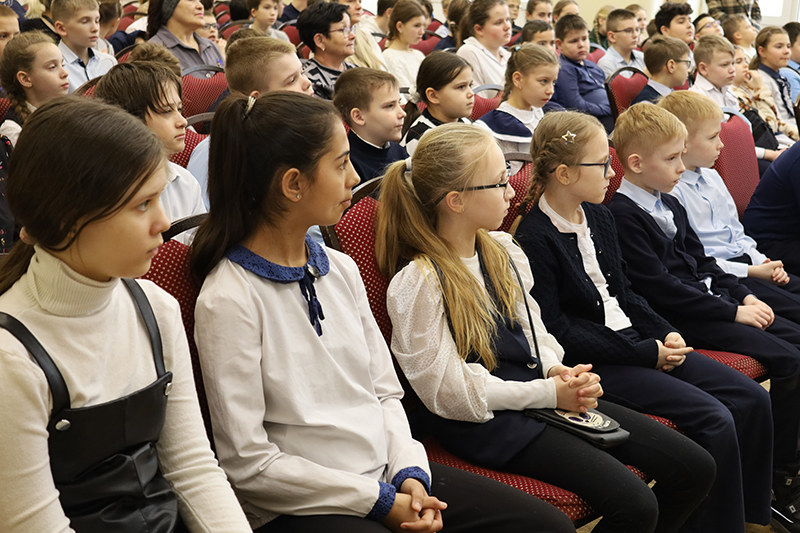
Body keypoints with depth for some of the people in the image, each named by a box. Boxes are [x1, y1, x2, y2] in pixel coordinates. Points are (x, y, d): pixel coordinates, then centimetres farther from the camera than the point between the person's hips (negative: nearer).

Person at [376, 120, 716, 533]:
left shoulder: (501, 250, 9)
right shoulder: (418, 284, -16)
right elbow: (451, 392, -16)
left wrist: (559, 370, -4)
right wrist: (547, 393, -13)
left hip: (545, 392, 8)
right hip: (485, 423, -8)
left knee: (695, 468, 0)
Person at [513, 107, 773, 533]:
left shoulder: (599, 217, 11)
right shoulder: (534, 239, -16)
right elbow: (557, 331, -18)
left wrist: (665, 334, 1)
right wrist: (647, 353, -16)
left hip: (637, 343, 9)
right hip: (593, 364, -9)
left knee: (752, 399, 0)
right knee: (714, 420, -21)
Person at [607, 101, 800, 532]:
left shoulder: (670, 205, 16)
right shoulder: (623, 215, -14)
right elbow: (661, 287, -19)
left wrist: (744, 295, 7)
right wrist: (733, 312, -16)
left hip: (718, 304, 10)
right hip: (685, 320, -10)